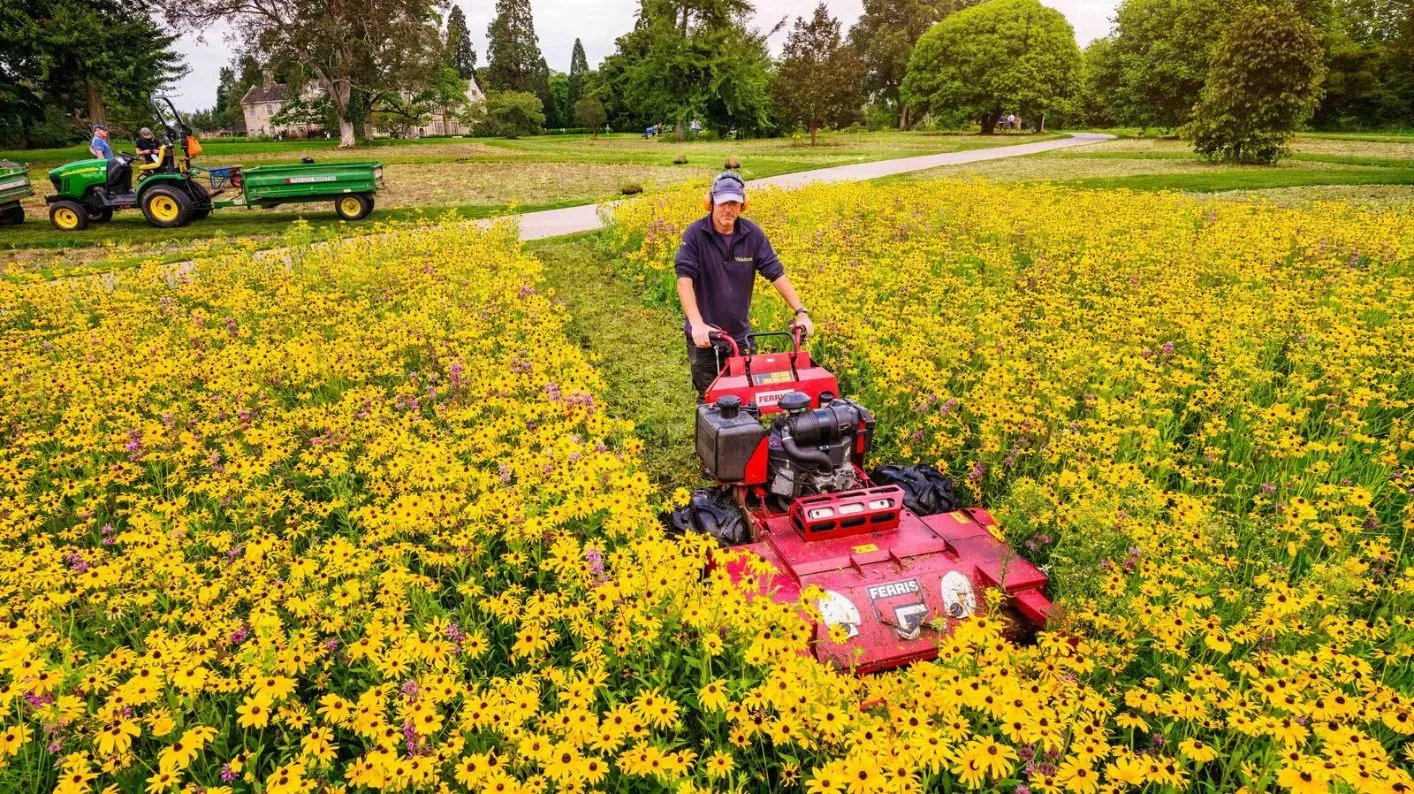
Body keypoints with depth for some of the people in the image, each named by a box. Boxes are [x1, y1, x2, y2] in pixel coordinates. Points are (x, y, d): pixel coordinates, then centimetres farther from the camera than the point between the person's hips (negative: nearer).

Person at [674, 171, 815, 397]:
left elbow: (776, 273, -3)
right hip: (705, 336, -3)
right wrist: (697, 324, -36)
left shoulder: (753, 235, -3)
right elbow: (684, 279, -23)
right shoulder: (695, 234, -13)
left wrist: (801, 312, -14)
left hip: (740, 334, 3)